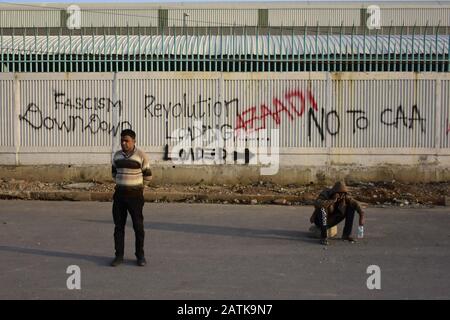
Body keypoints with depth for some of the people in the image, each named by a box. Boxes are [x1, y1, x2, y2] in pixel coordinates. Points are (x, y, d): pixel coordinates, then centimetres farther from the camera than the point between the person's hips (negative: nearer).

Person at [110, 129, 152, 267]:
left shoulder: (141, 155, -8)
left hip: (135, 194, -4)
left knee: (138, 226, 1)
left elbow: (148, 176, -2)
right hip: (120, 194, 4)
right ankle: (119, 255, 13)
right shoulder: (117, 155, 6)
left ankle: (140, 255, 14)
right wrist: (123, 180, 10)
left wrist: (134, 177, 8)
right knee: (118, 225, 4)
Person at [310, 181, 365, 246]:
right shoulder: (325, 194, -27)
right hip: (320, 221, -5)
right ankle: (323, 237, -29)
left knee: (351, 207, -7)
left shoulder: (344, 197, -12)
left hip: (332, 220, 5)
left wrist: (361, 217, -25)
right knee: (322, 208, -39)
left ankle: (346, 234, -2)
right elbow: (317, 204, -47)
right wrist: (333, 200, -47)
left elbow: (355, 204, -11)